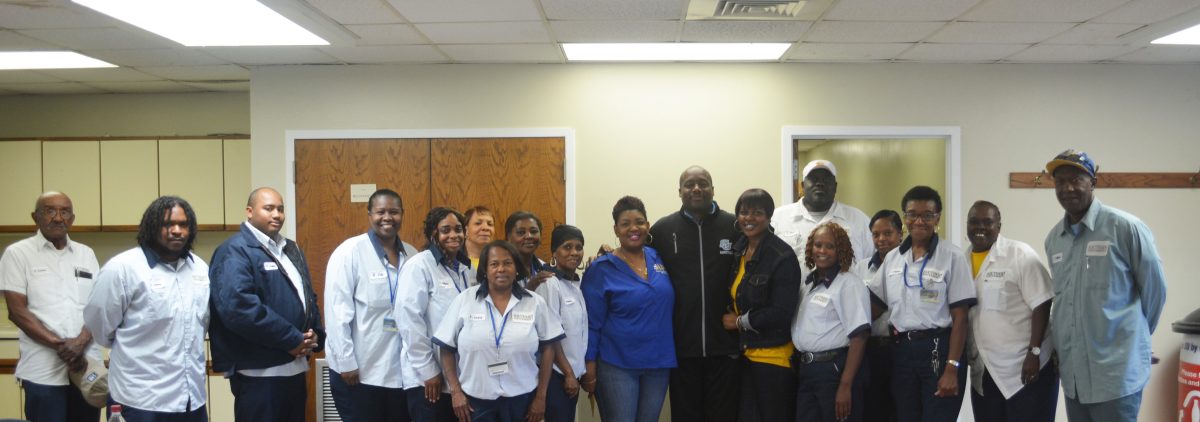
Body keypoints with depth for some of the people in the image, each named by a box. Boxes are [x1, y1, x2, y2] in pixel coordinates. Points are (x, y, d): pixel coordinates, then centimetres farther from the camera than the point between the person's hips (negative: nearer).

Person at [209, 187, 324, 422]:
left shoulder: (291, 249, 17)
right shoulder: (235, 251, -11)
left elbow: (307, 296, 23)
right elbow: (238, 306, -24)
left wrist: (315, 334, 2)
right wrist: (292, 340, -19)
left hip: (294, 367, 8)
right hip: (259, 372, -8)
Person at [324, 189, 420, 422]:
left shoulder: (412, 255, 6)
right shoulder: (350, 252, -8)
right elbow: (337, 311, -11)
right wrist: (346, 363, -13)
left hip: (401, 370, 5)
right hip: (359, 370, -5)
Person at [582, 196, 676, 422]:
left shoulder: (659, 259, 4)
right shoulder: (602, 269, -8)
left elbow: (667, 305, 15)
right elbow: (591, 324, -7)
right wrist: (589, 369, -8)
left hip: (659, 364, 5)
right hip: (617, 367, -4)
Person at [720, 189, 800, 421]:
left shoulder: (783, 256, -15)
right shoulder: (738, 250, 7)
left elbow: (782, 312, -19)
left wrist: (740, 322, -10)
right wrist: (728, 319, 1)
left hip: (774, 356, -7)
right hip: (744, 353, 7)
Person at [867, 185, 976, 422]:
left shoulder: (953, 257, -6)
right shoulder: (892, 258, 8)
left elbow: (960, 318, -9)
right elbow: (875, 305, 12)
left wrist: (952, 368, -15)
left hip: (938, 350, -5)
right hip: (902, 351, 5)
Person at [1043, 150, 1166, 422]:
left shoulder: (1126, 228, -9)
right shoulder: (1053, 239, 8)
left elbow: (1154, 289, -1)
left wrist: (1131, 335, 8)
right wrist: (1062, 346, 14)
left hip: (1116, 373, -6)